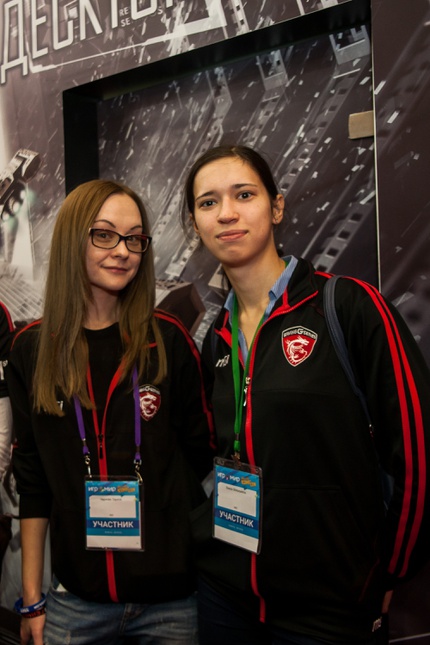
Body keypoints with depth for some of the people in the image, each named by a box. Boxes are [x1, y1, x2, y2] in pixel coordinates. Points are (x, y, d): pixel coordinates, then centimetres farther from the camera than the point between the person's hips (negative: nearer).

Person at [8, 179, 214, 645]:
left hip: (172, 594, -1)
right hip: (75, 598, 1)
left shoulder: (168, 340, -6)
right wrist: (31, 598, 5)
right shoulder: (32, 350, -1)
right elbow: (33, 480, 3)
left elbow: (200, 459, 0)